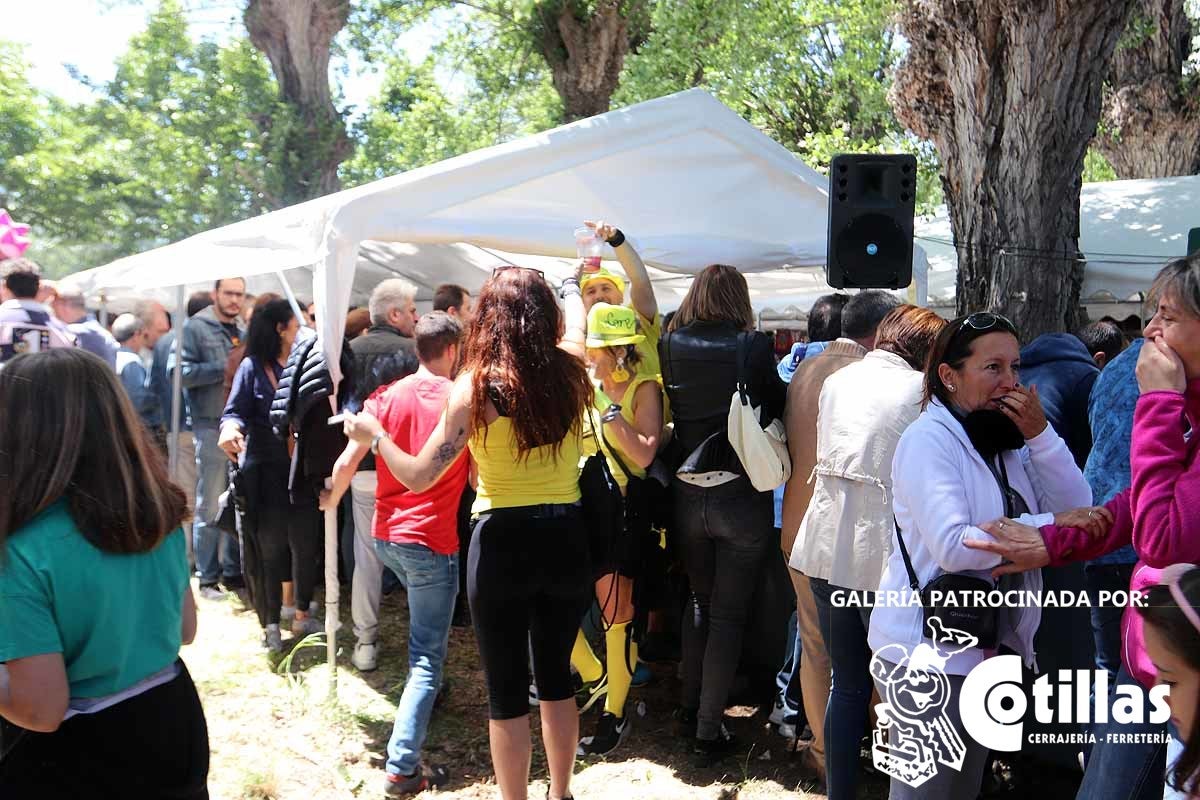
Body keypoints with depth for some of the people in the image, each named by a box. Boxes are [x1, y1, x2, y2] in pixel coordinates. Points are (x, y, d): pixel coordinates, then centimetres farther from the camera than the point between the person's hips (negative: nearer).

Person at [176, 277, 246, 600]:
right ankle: (208, 577, 10)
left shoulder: (245, 330, 16)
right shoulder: (195, 327, -2)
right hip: (211, 426, -6)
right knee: (210, 508, 1)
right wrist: (224, 369, -16)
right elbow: (179, 371, -14)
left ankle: (233, 571, 21)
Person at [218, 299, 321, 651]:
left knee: (305, 542, 6)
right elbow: (234, 411, -8)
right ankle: (270, 623, 17)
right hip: (265, 471, -3)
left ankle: (302, 615, 24)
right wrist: (231, 428, -29)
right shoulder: (253, 366, -3)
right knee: (269, 546, 4)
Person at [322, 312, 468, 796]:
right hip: (432, 540, -5)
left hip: (386, 534, 5)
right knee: (427, 658, -1)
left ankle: (425, 694, 44)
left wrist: (331, 502, 14)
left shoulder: (389, 396, 0)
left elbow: (348, 460, -4)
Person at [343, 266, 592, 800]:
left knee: (507, 689, 10)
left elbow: (418, 477, -11)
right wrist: (570, 287, 46)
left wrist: (373, 435, 7)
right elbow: (575, 321, 24)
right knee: (556, 674, 21)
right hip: (567, 539, 4)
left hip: (504, 543, -4)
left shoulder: (477, 385, -12)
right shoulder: (569, 371, -2)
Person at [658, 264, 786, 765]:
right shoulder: (753, 346, -12)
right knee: (728, 612, 8)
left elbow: (668, 413, 7)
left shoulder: (671, 346, -4)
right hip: (741, 494, -3)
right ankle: (708, 731, 14)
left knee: (698, 600, 23)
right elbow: (775, 410, -3)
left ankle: (690, 707, 32)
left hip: (688, 494, 3)